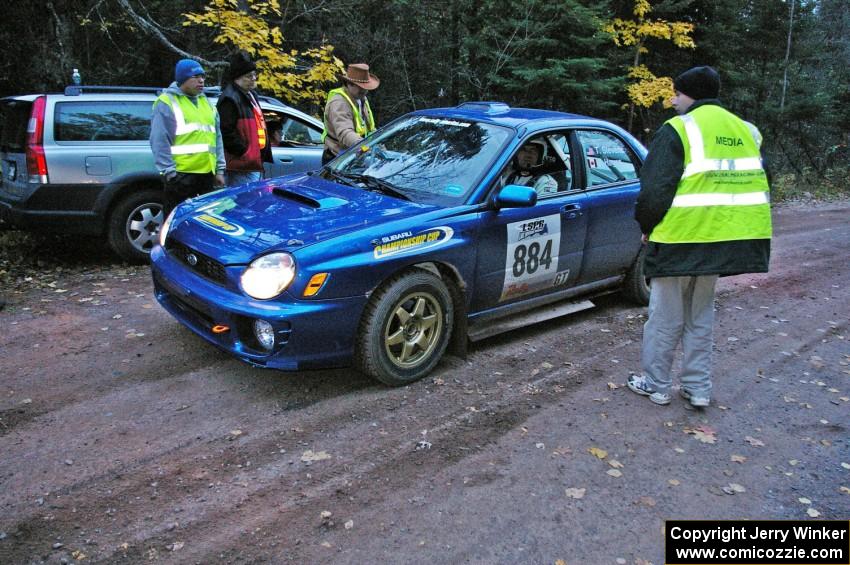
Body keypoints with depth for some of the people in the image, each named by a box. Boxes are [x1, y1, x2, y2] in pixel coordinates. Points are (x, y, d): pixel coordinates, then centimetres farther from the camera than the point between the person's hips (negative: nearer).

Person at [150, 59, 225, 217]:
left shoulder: (206, 102, 19)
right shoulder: (167, 103, -3)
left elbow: (217, 138, 19)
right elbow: (160, 142, -9)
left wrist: (219, 170, 13)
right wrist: (169, 172, -16)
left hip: (207, 174, 7)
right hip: (181, 176, -7)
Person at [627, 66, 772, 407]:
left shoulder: (678, 130, -10)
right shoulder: (745, 131, 12)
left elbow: (655, 189, -14)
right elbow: (758, 187, 17)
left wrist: (646, 226, 1)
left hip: (679, 238, -6)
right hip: (721, 239, 7)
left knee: (665, 316, 6)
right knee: (701, 315, 18)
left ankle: (655, 384, 17)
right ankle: (699, 388, 23)